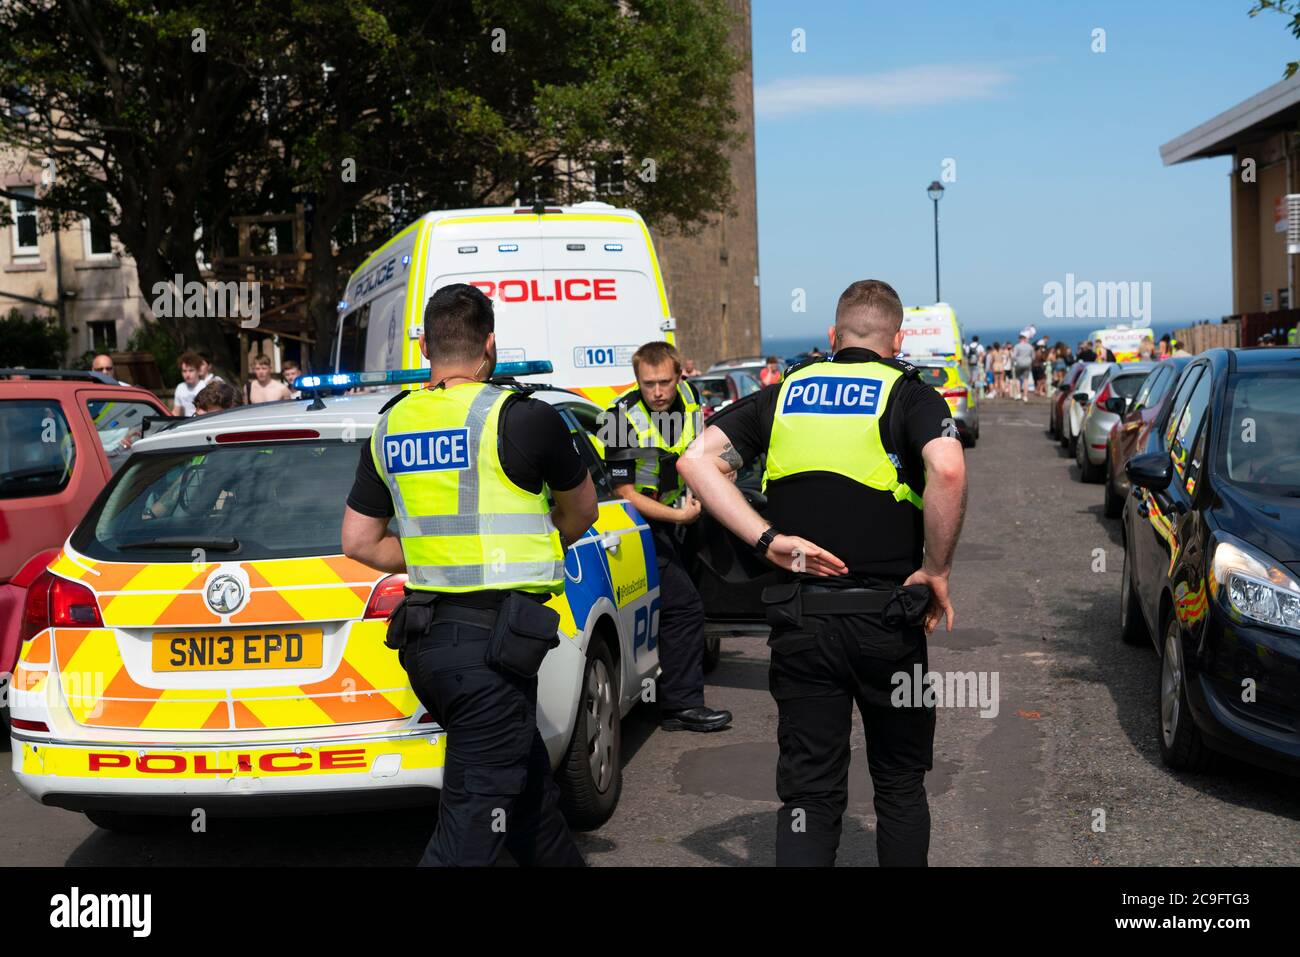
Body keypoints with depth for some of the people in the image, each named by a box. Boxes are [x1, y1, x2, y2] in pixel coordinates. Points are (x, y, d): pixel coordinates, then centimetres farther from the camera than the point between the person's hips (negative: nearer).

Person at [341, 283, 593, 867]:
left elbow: (359, 542, 13)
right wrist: (543, 547, 27)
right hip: (492, 641, -7)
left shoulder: (391, 426, 8)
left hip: (425, 640, 7)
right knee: (472, 824, -3)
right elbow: (581, 509, 8)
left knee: (531, 792, 22)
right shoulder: (522, 419, -10)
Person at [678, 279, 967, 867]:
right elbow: (947, 470, -22)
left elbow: (698, 460, -1)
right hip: (887, 616, -2)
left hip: (800, 617, 2)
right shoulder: (908, 394, -1)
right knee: (900, 786, 17)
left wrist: (767, 539, -5)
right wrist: (937, 570, -11)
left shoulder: (784, 394, 9)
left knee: (808, 790, 7)